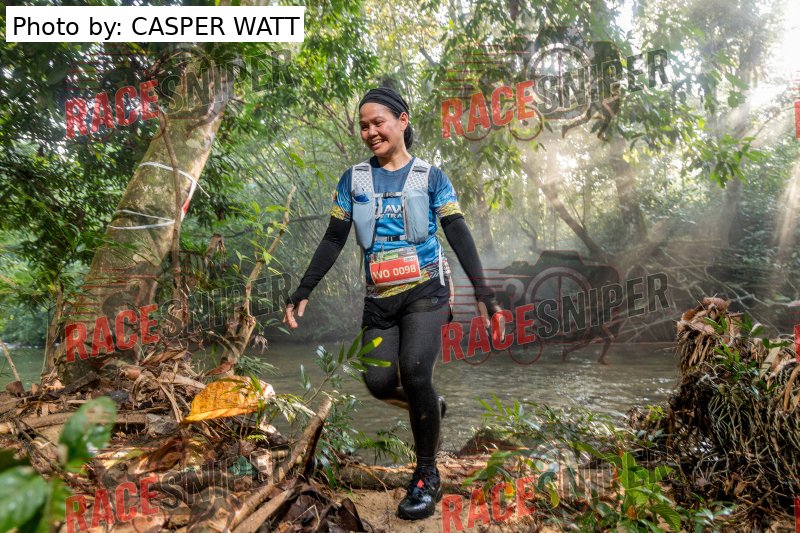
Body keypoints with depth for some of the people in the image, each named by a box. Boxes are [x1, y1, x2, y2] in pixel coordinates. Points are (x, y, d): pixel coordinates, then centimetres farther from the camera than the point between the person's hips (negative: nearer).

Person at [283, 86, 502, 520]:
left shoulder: (430, 177, 2)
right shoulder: (353, 180, 7)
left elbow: (458, 235, -2)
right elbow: (333, 241, 7)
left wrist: (483, 292, -10)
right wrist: (302, 293, 2)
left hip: (426, 290, -3)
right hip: (380, 298, 3)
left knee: (414, 373, -19)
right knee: (379, 382, -8)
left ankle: (427, 476, 2)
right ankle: (429, 406, 28)